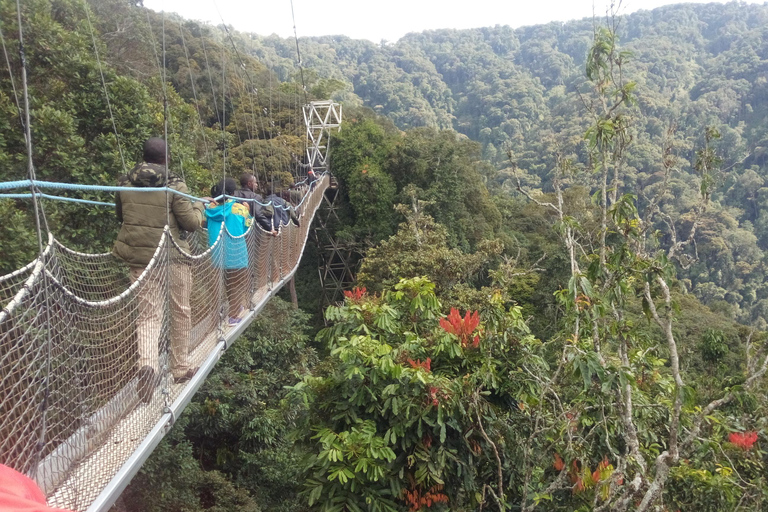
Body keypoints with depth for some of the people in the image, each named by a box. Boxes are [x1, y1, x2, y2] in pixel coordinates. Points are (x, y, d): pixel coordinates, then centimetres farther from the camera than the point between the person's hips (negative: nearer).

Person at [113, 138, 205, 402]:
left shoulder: (126, 184, 2)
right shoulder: (175, 186, -10)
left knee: (148, 316, 6)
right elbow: (192, 222, -7)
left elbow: (121, 216, 17)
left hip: (139, 258, 3)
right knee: (180, 312, 14)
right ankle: (180, 367, 25)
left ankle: (147, 364, -19)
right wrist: (199, 206, 11)